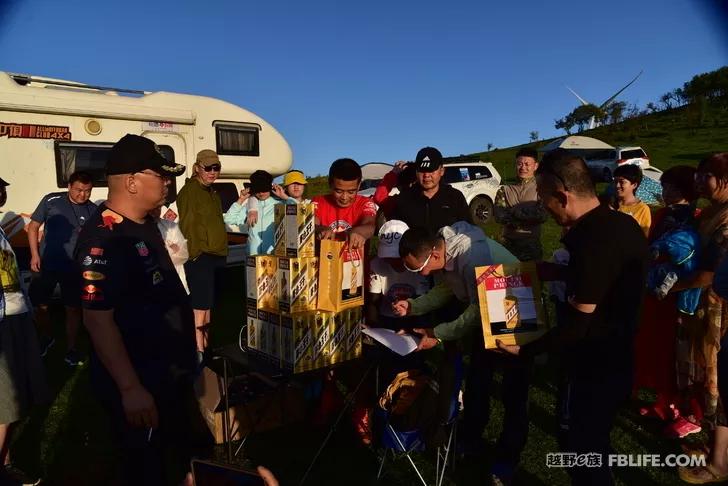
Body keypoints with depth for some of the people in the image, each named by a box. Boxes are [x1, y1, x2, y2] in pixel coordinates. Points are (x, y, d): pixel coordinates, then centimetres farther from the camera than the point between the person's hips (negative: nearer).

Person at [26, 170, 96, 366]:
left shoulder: (93, 210, -3)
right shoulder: (51, 200, -6)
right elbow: (33, 226, 1)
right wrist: (34, 254, -5)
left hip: (74, 268, 0)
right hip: (46, 265, 0)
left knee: (73, 308, 6)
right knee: (39, 306, 11)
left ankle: (71, 349, 21)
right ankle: (46, 339, 38)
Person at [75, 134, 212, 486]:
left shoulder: (144, 224, 5)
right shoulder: (103, 239, -25)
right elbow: (97, 320, -27)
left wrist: (187, 324, 21)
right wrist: (130, 389, -25)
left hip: (169, 373, 9)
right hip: (140, 384, -9)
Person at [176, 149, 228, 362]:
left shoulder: (213, 193, 18)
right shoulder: (189, 190, -9)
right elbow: (186, 225, -16)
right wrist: (195, 251, -20)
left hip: (216, 255, 9)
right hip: (199, 255, -9)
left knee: (207, 303, 15)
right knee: (200, 304, -8)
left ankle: (205, 344, 25)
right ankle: (198, 350, -3)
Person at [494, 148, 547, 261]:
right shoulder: (504, 190, 3)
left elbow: (542, 216, -17)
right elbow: (499, 216, -9)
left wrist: (513, 211, -13)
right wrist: (529, 218, -16)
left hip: (532, 245, -2)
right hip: (508, 244, 2)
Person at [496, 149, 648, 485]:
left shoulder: (593, 242, -29)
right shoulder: (621, 224, 0)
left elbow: (578, 324, -24)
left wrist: (525, 350, -15)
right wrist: (560, 274, 12)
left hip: (592, 369, -9)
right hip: (615, 360, 9)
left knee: (579, 449, 12)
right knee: (594, 443, 26)